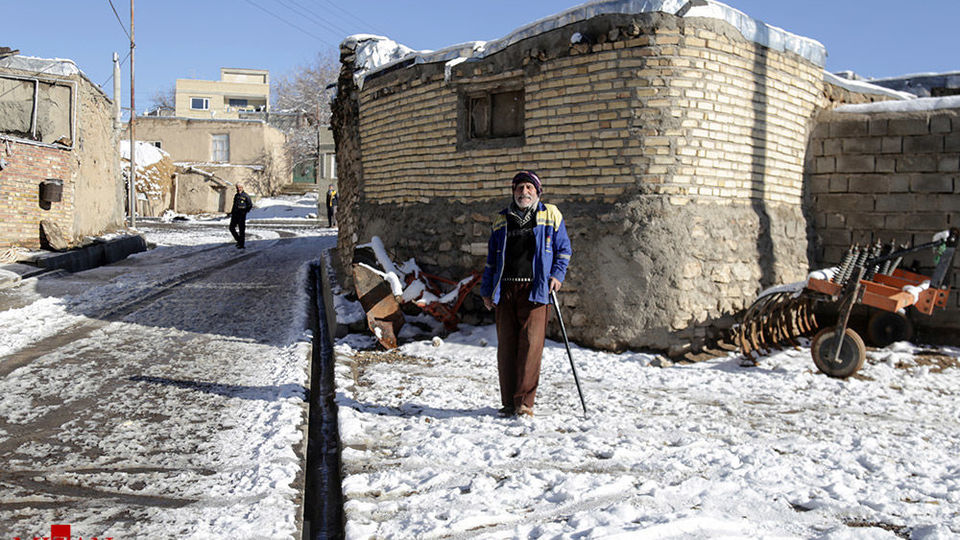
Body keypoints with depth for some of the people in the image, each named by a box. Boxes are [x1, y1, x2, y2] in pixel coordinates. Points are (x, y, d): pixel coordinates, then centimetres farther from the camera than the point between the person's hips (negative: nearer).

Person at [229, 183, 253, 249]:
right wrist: (232, 213, 15)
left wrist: (245, 211, -8)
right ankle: (238, 240, 20)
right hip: (235, 215, 7)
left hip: (241, 215, -7)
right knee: (232, 228, 4)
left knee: (241, 230, -4)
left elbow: (250, 205, -3)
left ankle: (241, 244, 1)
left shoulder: (245, 196, -4)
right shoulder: (236, 196, 16)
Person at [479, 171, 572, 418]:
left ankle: (524, 402, -7)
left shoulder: (551, 215, 9)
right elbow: (491, 258, 20)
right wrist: (487, 291, 15)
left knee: (531, 343, -12)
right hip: (505, 290, 3)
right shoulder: (501, 220, 17)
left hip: (535, 290, -3)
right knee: (506, 346, 4)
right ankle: (508, 402, 12)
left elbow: (564, 249, 13)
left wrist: (557, 274, -3)